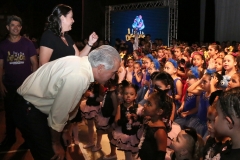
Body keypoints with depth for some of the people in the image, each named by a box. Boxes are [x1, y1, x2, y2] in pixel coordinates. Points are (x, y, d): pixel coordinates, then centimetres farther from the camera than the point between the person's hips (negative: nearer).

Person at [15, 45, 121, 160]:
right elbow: (58, 114, -25)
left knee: (63, 145, 17)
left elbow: (70, 103, 7)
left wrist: (65, 130, 17)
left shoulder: (83, 64, -5)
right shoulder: (78, 77, -34)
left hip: (40, 104, 9)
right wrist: (56, 143, -8)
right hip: (29, 109, -9)